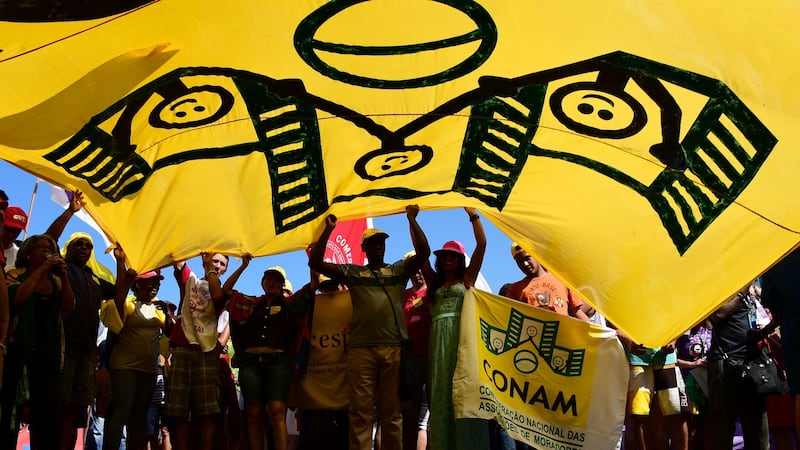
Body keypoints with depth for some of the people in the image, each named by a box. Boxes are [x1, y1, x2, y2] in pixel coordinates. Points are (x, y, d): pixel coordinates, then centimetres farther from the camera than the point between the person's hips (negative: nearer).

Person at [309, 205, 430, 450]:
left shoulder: (399, 269, 16)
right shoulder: (351, 272, 15)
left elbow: (424, 252, 2)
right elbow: (315, 263, 8)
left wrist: (412, 220, 1)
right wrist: (328, 230, 3)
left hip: (394, 347, 1)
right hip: (361, 348, 0)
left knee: (392, 410, 7)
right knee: (360, 409, 0)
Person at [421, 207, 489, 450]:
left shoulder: (467, 278, 14)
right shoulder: (434, 281, 21)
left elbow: (482, 244, 6)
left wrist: (473, 215, 3)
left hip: (462, 335, -3)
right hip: (439, 339, 3)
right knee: (441, 390, 1)